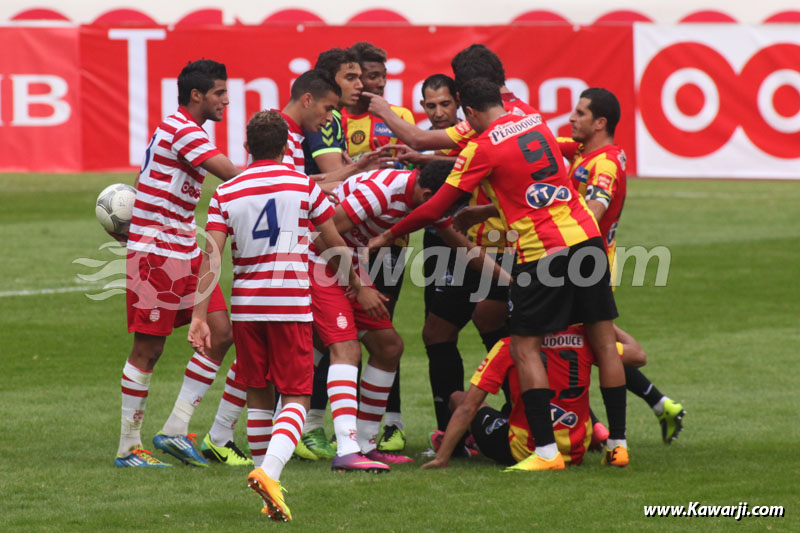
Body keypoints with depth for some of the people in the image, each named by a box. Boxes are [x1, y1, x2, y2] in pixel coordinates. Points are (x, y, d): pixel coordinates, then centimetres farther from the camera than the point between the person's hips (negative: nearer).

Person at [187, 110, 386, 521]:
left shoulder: (226, 194, 4)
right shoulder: (303, 186, 0)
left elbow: (211, 258, -4)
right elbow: (336, 246, 7)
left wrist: (199, 316, -4)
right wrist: (359, 287, 23)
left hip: (245, 305, 3)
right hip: (291, 304, -3)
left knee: (259, 396, 14)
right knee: (296, 398, -1)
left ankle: (269, 496, 17)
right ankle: (269, 471, -26)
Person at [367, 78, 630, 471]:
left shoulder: (482, 147, -6)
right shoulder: (536, 124, 13)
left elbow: (436, 207, -4)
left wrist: (388, 236, 8)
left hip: (541, 252, -6)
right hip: (585, 236, 6)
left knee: (524, 348, 0)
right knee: (603, 340, 9)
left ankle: (546, 450, -9)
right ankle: (617, 442, 11)